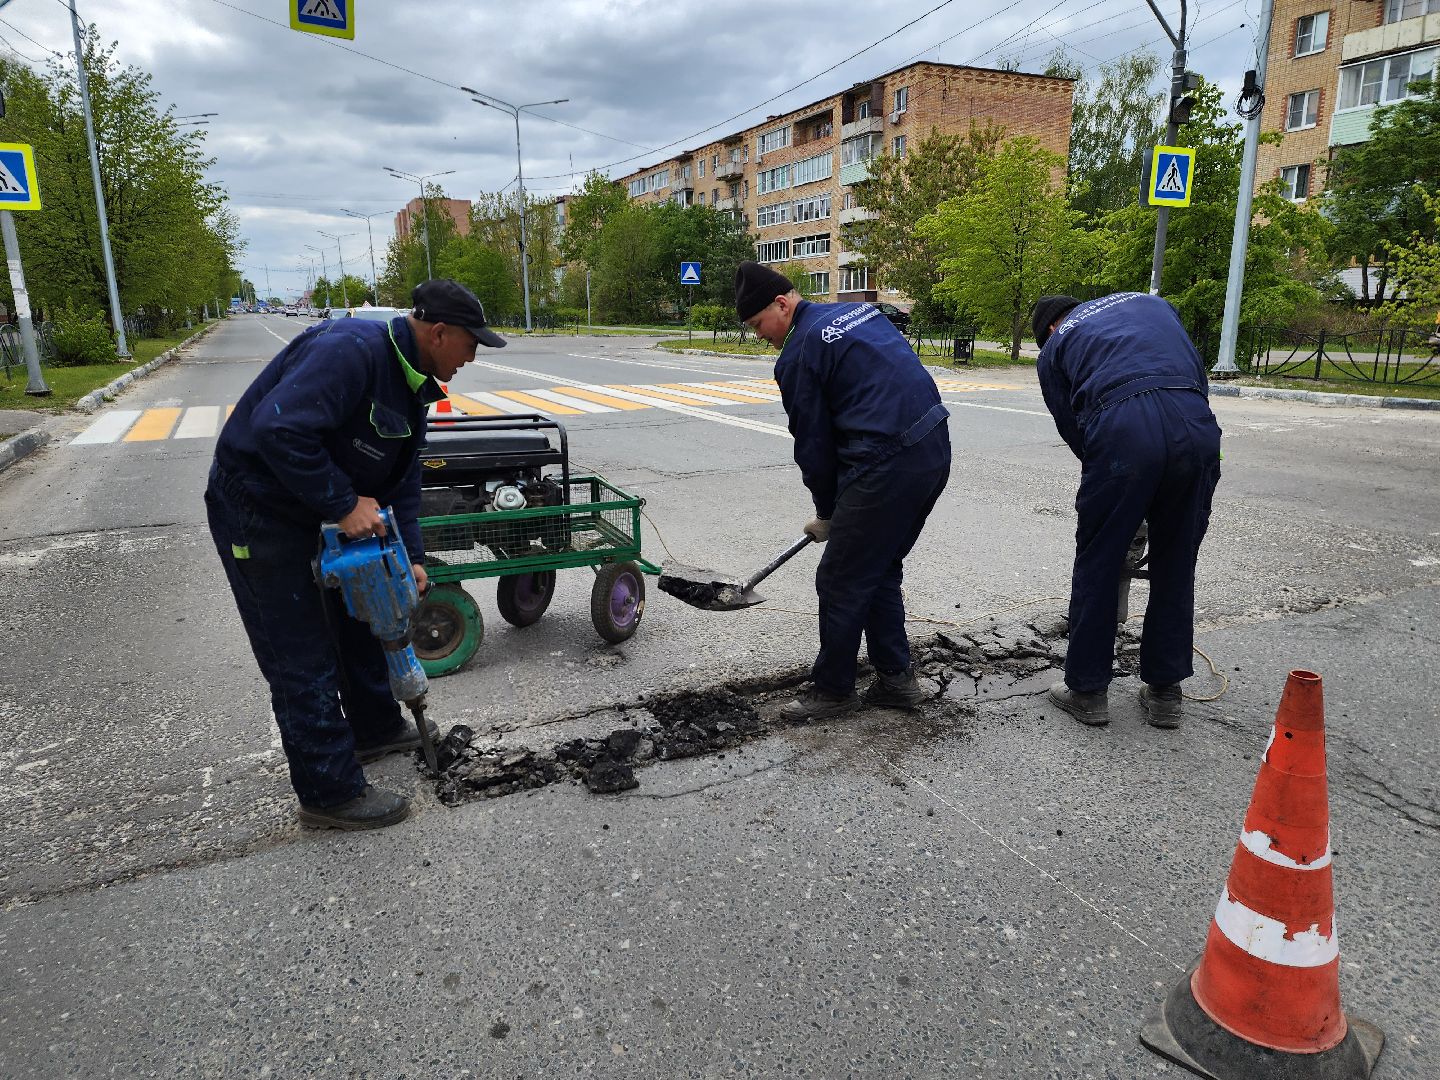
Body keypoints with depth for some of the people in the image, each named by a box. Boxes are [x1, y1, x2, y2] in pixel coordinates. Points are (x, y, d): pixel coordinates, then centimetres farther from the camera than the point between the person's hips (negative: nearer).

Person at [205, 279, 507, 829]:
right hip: (257, 510, -10)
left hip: (317, 509, 10)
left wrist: (411, 556, 1)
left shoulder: (414, 385, 4)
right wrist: (344, 504, -31)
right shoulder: (351, 350, -28)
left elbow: (402, 480, 8)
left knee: (359, 616, 22)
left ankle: (375, 727, 42)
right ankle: (330, 794, 11)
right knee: (303, 656, -3)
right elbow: (279, 429, -38)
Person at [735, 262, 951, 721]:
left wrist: (826, 514, 14)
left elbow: (813, 442, -2)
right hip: (936, 449, 9)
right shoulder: (860, 310, 17)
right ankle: (896, 678, 28)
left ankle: (832, 690, 19)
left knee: (840, 581, 5)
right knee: (881, 571, 21)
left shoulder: (800, 352, -7)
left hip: (888, 466, -9)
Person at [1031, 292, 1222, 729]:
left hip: (1121, 430, -3)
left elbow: (1072, 429, 18)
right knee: (1176, 566, 16)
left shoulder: (1054, 347, 23)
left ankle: (1087, 689, 22)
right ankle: (1164, 692, 27)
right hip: (1196, 425, 4)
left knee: (1097, 564, 12)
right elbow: (1198, 373, 23)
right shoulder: (1150, 302, 33)